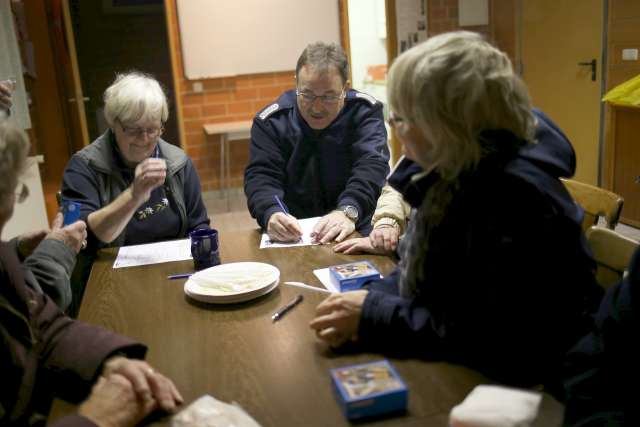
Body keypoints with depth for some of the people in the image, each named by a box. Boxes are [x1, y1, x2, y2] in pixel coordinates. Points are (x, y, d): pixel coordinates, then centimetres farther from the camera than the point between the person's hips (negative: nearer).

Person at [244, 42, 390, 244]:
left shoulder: (364, 112, -3)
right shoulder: (270, 121, -1)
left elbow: (372, 167, -15)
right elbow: (261, 176, -9)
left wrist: (348, 211, -34)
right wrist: (272, 214, -31)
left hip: (355, 231, -1)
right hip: (291, 237, 1)